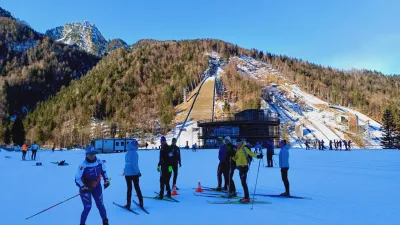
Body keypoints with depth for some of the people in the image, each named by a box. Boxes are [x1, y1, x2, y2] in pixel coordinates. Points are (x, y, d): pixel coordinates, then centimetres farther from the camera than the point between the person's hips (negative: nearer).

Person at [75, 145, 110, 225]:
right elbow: (77, 179, -22)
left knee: (100, 205, 10)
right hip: (85, 188, -4)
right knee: (87, 207, -6)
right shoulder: (83, 165, -25)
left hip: (97, 186, 4)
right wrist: (83, 187, -35)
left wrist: (106, 180, -5)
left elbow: (104, 171, 8)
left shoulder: (100, 162, -11)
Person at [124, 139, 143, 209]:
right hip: (134, 173, -4)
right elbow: (134, 164, -21)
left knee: (129, 188, 12)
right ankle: (141, 202, 15)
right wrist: (138, 172, -16)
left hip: (127, 173, 4)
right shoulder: (134, 152, -16)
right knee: (137, 188, 10)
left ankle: (128, 204, 11)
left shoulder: (127, 153, 5)